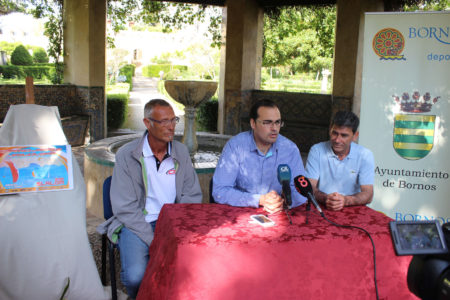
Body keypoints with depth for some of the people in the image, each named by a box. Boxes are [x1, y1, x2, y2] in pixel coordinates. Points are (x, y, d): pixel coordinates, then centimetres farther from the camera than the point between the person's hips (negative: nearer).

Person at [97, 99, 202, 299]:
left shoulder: (181, 152, 6)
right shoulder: (126, 155, -6)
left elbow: (192, 197, 8)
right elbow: (125, 209, -10)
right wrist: (154, 241, -17)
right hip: (136, 224, -3)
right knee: (136, 276, -28)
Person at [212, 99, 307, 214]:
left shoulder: (290, 149, 0)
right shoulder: (235, 146, -8)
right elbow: (219, 191, -13)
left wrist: (283, 201, -19)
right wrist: (260, 200, -20)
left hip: (278, 215, 2)